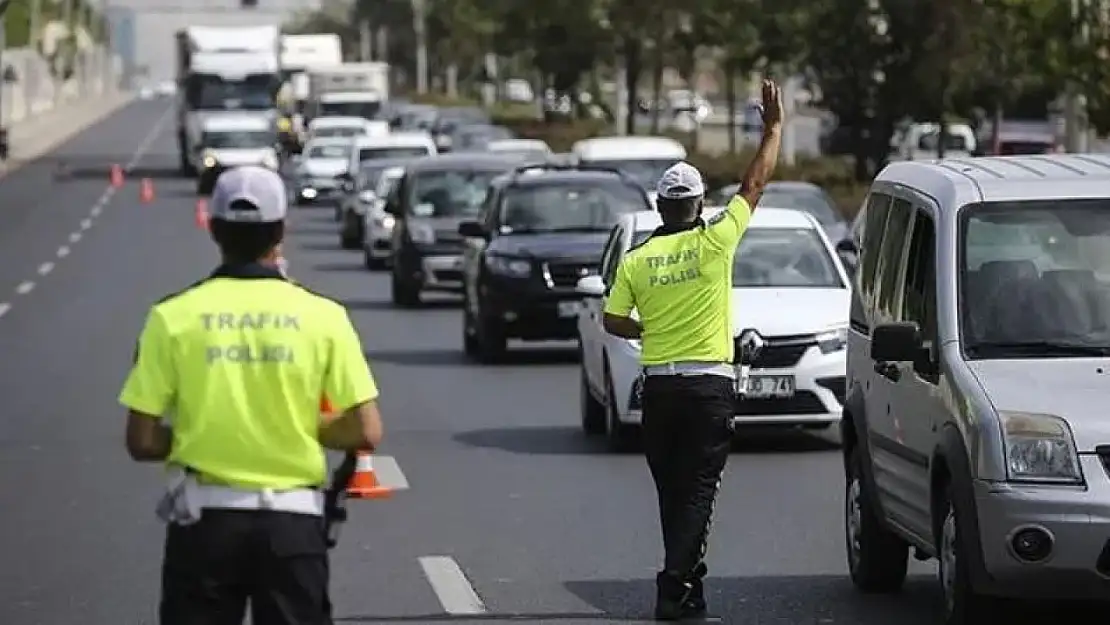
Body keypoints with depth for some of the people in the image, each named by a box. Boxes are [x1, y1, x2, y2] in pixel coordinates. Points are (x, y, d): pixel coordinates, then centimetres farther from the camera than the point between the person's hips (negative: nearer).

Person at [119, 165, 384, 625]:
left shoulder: (174, 316, -5)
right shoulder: (321, 315, -4)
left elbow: (142, 442, -5)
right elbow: (366, 432, -6)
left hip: (204, 518, 0)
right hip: (292, 519, 0)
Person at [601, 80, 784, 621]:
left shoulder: (636, 260, 0)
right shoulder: (714, 242, -7)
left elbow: (614, 322, 2)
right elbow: (756, 183, 0)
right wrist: (774, 127, 8)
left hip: (659, 387, 3)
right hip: (710, 384, -3)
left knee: (673, 493, 13)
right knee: (697, 491, -4)